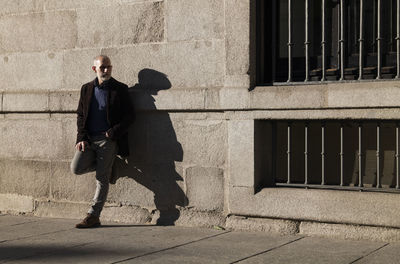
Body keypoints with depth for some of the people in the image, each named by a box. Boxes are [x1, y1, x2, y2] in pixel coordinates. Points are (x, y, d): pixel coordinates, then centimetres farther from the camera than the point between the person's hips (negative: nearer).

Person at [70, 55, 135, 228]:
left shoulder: (119, 89, 1)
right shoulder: (86, 89, 12)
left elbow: (129, 116, 0)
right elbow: (80, 115, 12)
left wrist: (114, 133, -11)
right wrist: (82, 137, -2)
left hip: (108, 139, -4)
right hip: (88, 139, 4)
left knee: (102, 178, -4)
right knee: (76, 168, -12)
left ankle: (93, 216, 4)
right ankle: (105, 165, 16)